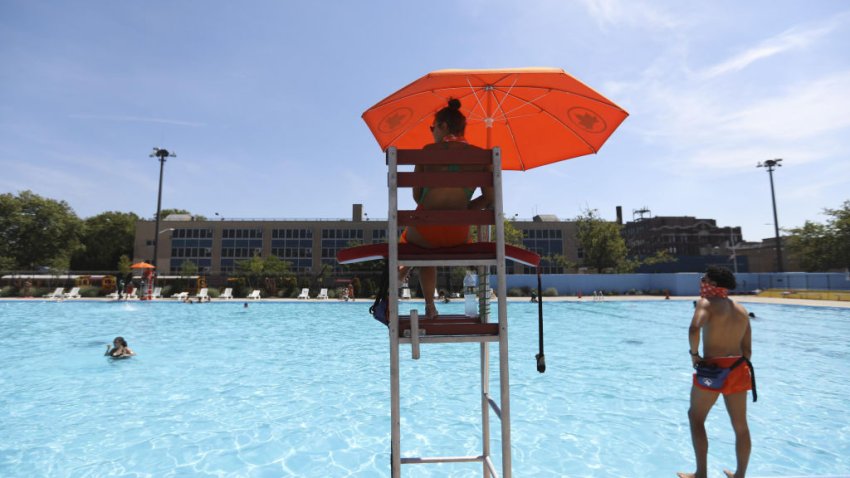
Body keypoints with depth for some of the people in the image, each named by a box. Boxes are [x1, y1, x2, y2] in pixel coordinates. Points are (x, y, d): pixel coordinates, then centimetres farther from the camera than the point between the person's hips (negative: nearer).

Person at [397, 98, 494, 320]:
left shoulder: (428, 151, 1)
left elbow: (417, 195, 5)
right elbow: (489, 200, 2)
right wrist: (462, 209, 13)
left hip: (425, 230, -2)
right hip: (458, 234, 3)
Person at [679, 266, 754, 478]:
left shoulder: (706, 303, -9)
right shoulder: (742, 311, 12)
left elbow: (694, 329, -28)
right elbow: (747, 349, 13)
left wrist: (694, 354, -14)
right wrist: (737, 367, 21)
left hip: (713, 367, -6)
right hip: (738, 369, 7)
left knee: (696, 417, 10)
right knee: (740, 425, 17)